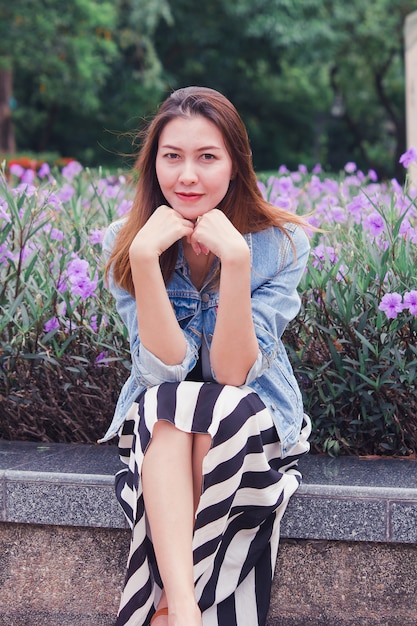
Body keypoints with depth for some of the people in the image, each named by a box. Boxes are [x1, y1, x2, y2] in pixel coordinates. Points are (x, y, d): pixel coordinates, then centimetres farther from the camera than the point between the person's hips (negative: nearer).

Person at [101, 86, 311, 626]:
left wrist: (235, 260, -32)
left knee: (223, 406, -34)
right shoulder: (125, 242, -9)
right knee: (165, 403, -33)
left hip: (256, 422, 0)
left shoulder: (280, 244, -14)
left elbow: (233, 373, -21)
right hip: (154, 425, 1)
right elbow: (166, 369, -19)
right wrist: (144, 258, -30)